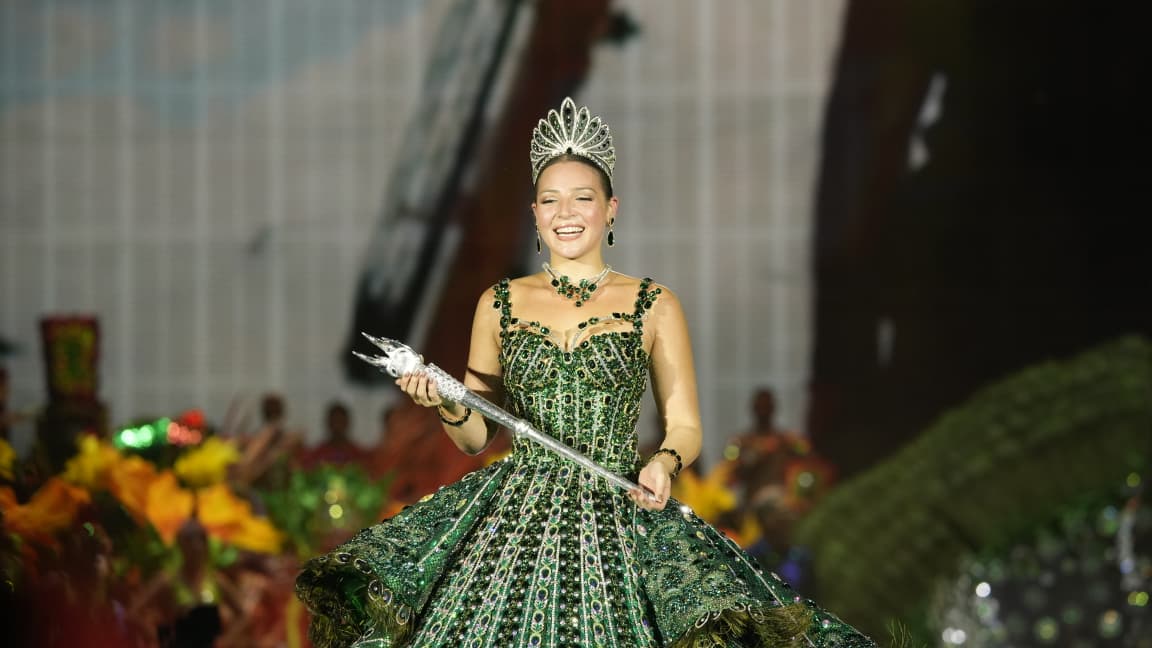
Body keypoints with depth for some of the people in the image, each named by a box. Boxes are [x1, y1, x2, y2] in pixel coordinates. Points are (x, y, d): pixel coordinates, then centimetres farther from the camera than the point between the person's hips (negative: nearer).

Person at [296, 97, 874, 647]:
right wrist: (446, 406, -8)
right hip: (513, 511, 2)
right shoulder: (499, 305, 10)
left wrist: (665, 461, -15)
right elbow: (477, 437, 13)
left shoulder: (655, 307, 5)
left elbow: (685, 427, 7)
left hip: (615, 517, -1)